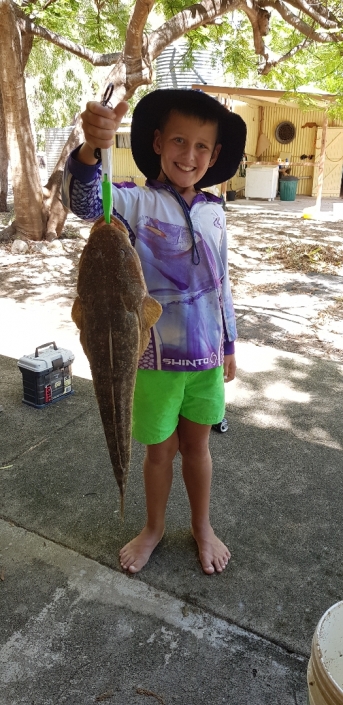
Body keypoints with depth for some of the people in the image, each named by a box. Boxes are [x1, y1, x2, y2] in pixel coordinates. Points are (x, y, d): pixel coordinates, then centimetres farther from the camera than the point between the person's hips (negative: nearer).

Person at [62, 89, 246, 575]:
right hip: (155, 356, -3)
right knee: (160, 449, 15)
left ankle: (202, 527, 43)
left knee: (197, 445, 19)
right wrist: (91, 147, -51)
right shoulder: (136, 202, -10)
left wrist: (229, 344, 13)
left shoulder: (214, 212, 3)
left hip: (206, 353, 3)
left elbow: (221, 284, 10)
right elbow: (84, 201, -32)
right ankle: (154, 528, 42)